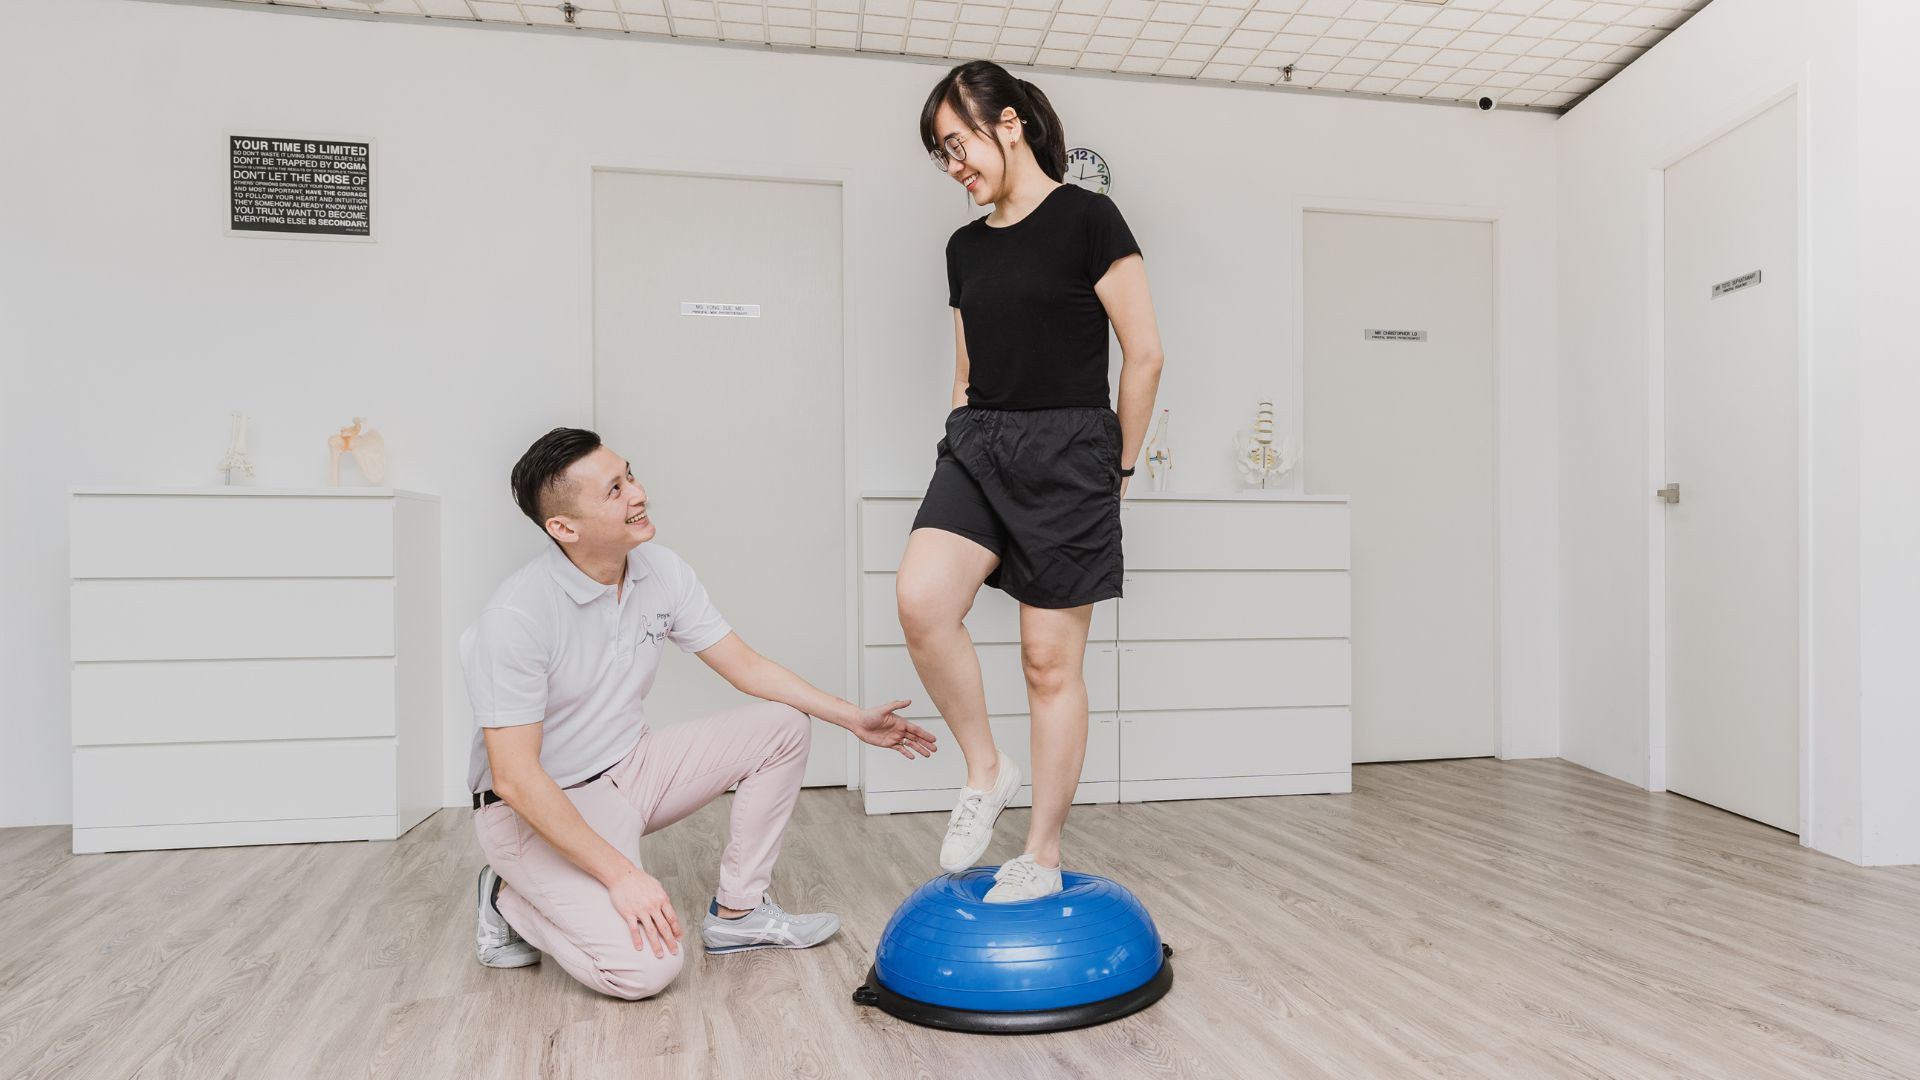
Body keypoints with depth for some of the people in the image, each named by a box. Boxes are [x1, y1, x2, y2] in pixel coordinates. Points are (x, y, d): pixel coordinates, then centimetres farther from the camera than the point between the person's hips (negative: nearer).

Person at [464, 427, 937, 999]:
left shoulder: (661, 572, -6)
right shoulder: (516, 615, -27)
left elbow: (746, 666, 2)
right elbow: (514, 776, -26)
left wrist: (854, 717, -2)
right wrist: (621, 874, -26)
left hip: (631, 769, 7)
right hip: (537, 806, -7)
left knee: (781, 728, -4)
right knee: (645, 968, -22)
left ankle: (736, 913, 8)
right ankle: (511, 902, 6)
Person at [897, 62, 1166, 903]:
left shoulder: (1086, 218, -4)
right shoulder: (965, 247, 14)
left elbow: (1143, 354, -4)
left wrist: (1117, 467, 2)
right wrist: (959, 450, 14)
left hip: (1066, 453, -5)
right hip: (978, 447, 5)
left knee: (1050, 662, 0)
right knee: (921, 600, -20)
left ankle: (1042, 859, 15)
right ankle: (985, 771, 3)